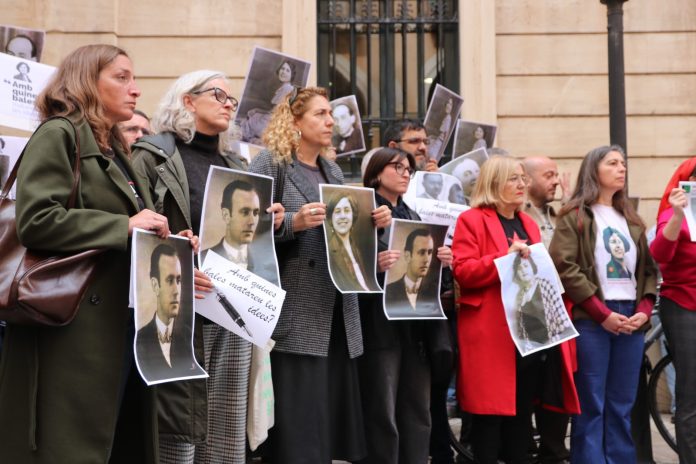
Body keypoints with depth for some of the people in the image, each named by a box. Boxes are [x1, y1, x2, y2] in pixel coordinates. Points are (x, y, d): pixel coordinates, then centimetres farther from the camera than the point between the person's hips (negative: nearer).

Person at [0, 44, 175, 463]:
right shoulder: (59, 135, -5)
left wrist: (166, 244, 8)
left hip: (125, 327, 9)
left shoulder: (115, 151, 22)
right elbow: (36, 220, -19)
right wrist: (125, 226, -17)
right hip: (78, 331, -9)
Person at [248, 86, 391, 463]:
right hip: (297, 312, -7)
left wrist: (372, 223, 2)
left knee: (334, 414, 9)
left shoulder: (334, 171, 19)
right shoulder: (270, 163, -3)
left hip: (338, 311, 7)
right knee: (299, 423, -6)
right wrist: (293, 222, -25)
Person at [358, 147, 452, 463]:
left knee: (418, 413, 9)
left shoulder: (413, 217, 19)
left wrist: (442, 261, -1)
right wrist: (375, 265, -28)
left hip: (418, 325, 7)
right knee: (382, 415, -4)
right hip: (381, 324, -7)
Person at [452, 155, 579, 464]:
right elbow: (462, 271, -13)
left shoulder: (528, 223, 19)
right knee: (490, 408, -4)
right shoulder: (471, 220, -3)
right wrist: (506, 258, -21)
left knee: (523, 408, 11)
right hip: (490, 332, -7)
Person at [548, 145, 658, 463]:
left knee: (622, 407, 8)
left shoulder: (632, 220, 18)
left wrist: (644, 310, -2)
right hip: (591, 320, -5)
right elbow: (564, 268, -11)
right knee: (591, 406, -2)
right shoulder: (574, 216, 0)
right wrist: (603, 313, -14)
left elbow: (648, 268, 16)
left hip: (630, 320, 5)